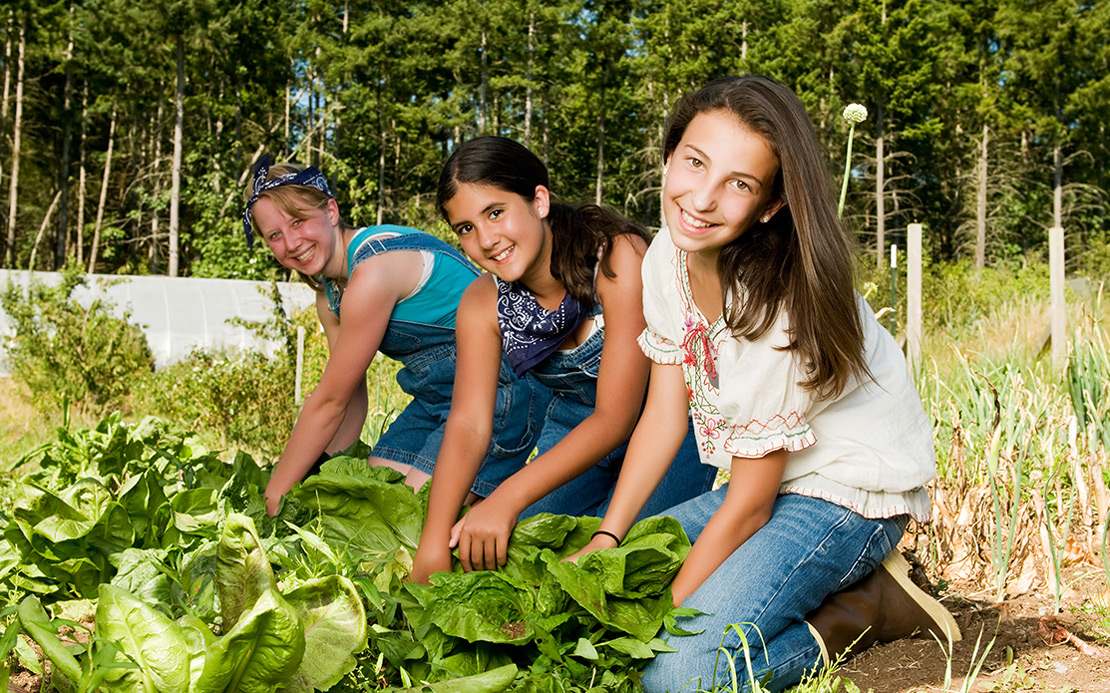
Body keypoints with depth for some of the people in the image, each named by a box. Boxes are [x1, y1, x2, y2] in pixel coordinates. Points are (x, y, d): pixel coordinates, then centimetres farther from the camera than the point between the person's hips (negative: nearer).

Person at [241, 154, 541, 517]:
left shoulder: (374, 269, -24)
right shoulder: (329, 294, 6)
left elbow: (328, 402, -18)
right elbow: (350, 400, 9)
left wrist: (274, 498, -11)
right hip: (435, 400, 10)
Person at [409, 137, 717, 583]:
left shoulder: (619, 258, -28)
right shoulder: (482, 304, -10)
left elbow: (616, 417, -29)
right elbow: (468, 424, -18)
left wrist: (508, 499, -38)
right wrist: (433, 549, -31)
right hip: (574, 432, 5)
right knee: (510, 553, -11)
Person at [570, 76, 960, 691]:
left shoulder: (777, 305, -29)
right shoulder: (667, 255, -8)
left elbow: (747, 506, -21)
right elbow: (664, 415, 0)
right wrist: (604, 542, -7)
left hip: (850, 492, -8)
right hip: (765, 479, 8)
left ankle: (865, 607, -2)